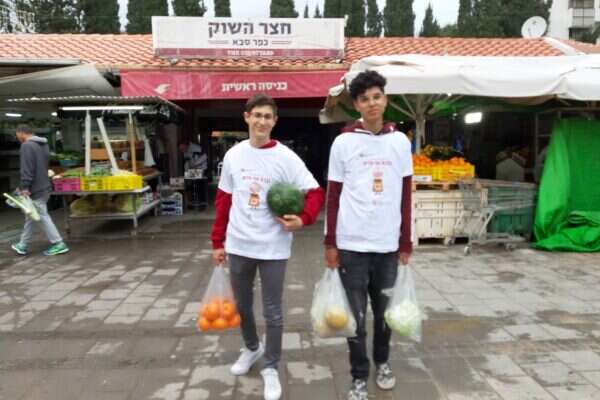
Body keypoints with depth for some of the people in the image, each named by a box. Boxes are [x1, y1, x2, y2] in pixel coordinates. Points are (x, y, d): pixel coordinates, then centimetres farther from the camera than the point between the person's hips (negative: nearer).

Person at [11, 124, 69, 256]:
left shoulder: (27, 145, -16)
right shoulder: (44, 144, 14)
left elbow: (26, 169, -22)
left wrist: (24, 187, -19)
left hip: (35, 189, -10)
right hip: (44, 186, 10)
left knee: (42, 216, -3)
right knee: (30, 216, 16)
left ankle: (58, 244, -1)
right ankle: (23, 244, 24)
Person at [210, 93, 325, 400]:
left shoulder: (286, 157, -9)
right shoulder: (233, 155, 2)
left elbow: (315, 193, -6)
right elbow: (223, 200, 8)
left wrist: (303, 219, -23)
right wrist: (218, 241, 9)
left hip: (273, 248, -3)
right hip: (238, 245, 4)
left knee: (272, 312, 6)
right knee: (241, 305, 20)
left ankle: (271, 368, 27)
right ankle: (252, 348, 47)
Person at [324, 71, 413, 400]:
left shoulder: (400, 141, 4)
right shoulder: (343, 142, -2)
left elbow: (406, 196, 7)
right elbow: (332, 196, 2)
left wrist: (406, 243, 6)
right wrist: (330, 243, -1)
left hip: (388, 243, 2)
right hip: (352, 243, -2)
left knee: (385, 310, 15)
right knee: (356, 315, 7)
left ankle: (382, 362, 39)